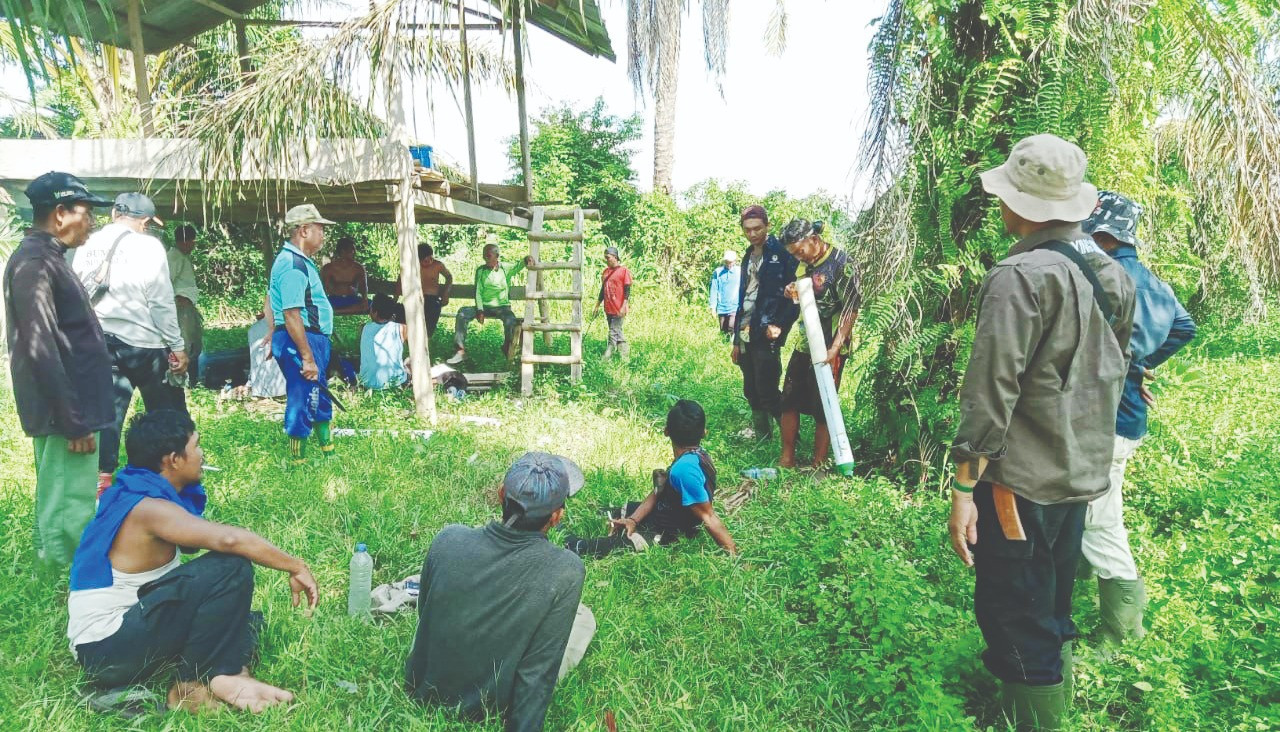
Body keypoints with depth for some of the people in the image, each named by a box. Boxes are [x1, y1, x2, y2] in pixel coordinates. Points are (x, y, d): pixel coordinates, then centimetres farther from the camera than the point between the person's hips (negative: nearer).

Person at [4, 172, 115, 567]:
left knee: (61, 502, 19)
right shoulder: (34, 261, -17)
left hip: (72, 405, 10)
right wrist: (74, 420, -21)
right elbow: (41, 349, -22)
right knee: (70, 509, -2)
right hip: (65, 410, -10)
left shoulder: (48, 256, 14)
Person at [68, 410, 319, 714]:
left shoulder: (139, 494, 7)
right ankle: (193, 684, -11)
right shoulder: (149, 508, -23)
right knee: (230, 568, -24)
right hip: (107, 652, -10)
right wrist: (297, 567, -27)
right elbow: (229, 539, -36)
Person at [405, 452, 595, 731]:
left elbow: (425, 613, 0)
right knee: (584, 617, 12)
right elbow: (538, 671, -22)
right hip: (486, 707, -3)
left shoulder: (448, 539, -18)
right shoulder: (566, 572, -29)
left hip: (424, 689, 4)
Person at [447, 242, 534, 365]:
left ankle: (507, 348, -2)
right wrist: (480, 310, -11)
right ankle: (461, 350, -24)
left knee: (511, 321, -34)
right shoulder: (480, 270, 6)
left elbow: (518, 266, -16)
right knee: (462, 313, -23)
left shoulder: (506, 268, 2)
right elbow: (478, 291, 2)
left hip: (502, 307, -2)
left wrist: (526, 260, -40)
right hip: (484, 306, 2)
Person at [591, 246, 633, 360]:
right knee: (617, 332, 12)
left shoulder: (624, 271, -6)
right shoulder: (606, 271, 13)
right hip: (608, 308, 7)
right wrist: (597, 306, 19)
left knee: (613, 333, -7)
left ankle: (606, 358, -6)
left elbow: (627, 290, -10)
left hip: (618, 309, -7)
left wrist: (624, 306, -17)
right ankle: (625, 351, 23)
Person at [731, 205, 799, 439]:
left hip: (766, 335, -7)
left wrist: (780, 325, -17)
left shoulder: (781, 253, -5)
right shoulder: (748, 257, 17)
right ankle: (762, 439, 24)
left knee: (767, 393, -8)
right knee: (751, 393, 12)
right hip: (746, 336, 8)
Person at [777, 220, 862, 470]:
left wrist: (834, 348, -21)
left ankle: (818, 465, 13)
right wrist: (791, 292, -2)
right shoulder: (805, 263, 8)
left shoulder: (842, 264, -14)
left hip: (828, 348, -7)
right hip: (804, 343, 8)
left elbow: (851, 309, -15)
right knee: (789, 401, 9)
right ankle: (787, 459, 20)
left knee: (823, 407, 1)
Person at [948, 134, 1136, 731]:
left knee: (1016, 626, 5)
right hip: (1083, 476, 9)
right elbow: (1113, 374, 16)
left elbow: (990, 393, -24)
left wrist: (963, 490, -19)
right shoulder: (1114, 274, 7)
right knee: (1052, 614, 24)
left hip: (1021, 481, -9)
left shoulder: (1019, 276, -20)